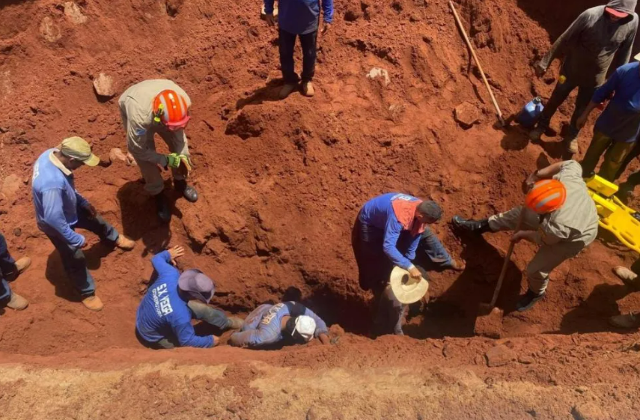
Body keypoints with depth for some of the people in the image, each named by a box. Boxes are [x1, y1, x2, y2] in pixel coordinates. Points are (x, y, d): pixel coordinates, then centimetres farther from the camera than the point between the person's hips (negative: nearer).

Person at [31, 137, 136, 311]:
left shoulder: (51, 154, -17)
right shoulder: (53, 182, -46)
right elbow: (53, 218, -38)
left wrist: (83, 202, 8)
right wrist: (76, 240, -26)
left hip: (68, 209, 8)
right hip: (57, 224, -8)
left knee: (96, 220, 30)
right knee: (75, 260, 13)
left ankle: (115, 239, 62)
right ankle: (87, 293, 37)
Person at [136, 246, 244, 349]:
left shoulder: (171, 275, -29)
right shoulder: (180, 317, -42)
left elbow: (157, 259, -7)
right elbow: (187, 341, -25)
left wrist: (168, 254, 15)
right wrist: (210, 341, -9)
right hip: (154, 337, -6)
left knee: (201, 308, 2)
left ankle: (226, 322, 25)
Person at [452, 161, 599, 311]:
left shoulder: (558, 228, -47)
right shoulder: (567, 177, -37)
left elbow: (543, 239, -23)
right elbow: (572, 164, -12)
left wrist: (521, 234, -5)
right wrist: (538, 174, -21)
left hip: (572, 239, -6)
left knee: (535, 269, 6)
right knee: (520, 214, 12)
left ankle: (535, 293, 42)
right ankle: (483, 225, 37)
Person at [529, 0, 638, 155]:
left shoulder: (633, 22, -16)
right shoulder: (591, 15, -26)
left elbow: (624, 53, -3)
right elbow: (564, 40, -17)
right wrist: (545, 62, -14)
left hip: (595, 78, 2)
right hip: (572, 70, -2)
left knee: (582, 110, 18)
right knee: (555, 100, 17)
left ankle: (572, 136, 42)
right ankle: (542, 126, 43)